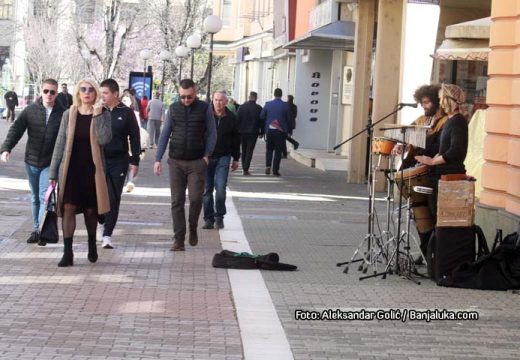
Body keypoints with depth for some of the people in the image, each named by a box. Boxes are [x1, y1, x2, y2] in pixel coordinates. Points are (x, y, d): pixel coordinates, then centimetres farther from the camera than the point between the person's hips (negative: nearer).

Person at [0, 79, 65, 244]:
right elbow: (16, 129, -6)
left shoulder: (62, 113, -5)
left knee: (45, 196, -14)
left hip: (50, 163, -3)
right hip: (32, 161, 3)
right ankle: (36, 229, 24)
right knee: (35, 198, 14)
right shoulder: (31, 110, -1)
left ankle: (43, 230, -16)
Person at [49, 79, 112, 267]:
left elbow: (104, 139, -18)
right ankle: (67, 253, -8)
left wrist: (97, 115, -19)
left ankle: (92, 245, 33)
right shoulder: (69, 115, 2)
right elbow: (60, 144, 3)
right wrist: (53, 172, 1)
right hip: (71, 168, 0)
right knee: (68, 208, -8)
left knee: (90, 209, 10)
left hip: (92, 168, 0)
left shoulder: (102, 115, -1)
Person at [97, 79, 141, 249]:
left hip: (119, 161, -1)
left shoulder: (126, 113, 1)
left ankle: (107, 234, 6)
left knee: (114, 198, 1)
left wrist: (134, 161, -1)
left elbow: (134, 138, 4)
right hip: (99, 160, 1)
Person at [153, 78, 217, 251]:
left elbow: (212, 133, 3)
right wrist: (158, 159, 1)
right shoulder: (173, 109, 4)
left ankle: (193, 229, 19)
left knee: (196, 198, -8)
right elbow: (165, 134, 6)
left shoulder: (204, 109, -1)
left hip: (197, 162, -2)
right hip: (176, 162, 2)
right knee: (177, 201, 0)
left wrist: (206, 155, -7)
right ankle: (178, 239, 4)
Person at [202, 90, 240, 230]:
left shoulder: (231, 118, 3)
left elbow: (236, 139, 13)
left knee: (220, 189, -10)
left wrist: (236, 158, 14)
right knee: (207, 190, 4)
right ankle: (209, 218, 13)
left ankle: (219, 217, 6)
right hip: (206, 157, 0)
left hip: (223, 157, 0)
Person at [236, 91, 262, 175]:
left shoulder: (242, 107, -1)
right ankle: (246, 169, -8)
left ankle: (244, 168, 18)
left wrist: (236, 130, 5)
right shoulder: (259, 108, -5)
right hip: (253, 133, -2)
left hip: (242, 132, 2)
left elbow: (237, 119, -1)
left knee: (244, 151, 15)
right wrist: (261, 132, 9)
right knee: (249, 151, 0)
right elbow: (261, 121, -1)